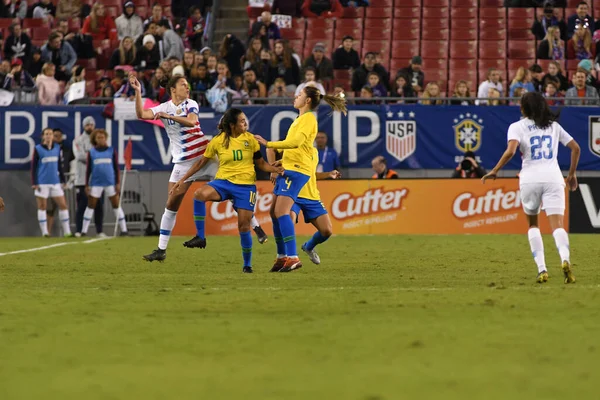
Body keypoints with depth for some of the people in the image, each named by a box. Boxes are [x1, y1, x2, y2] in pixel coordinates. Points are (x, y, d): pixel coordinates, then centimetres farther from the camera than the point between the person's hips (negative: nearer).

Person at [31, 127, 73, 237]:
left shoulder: (57, 148, 7)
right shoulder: (38, 149, -4)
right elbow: (33, 167, -3)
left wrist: (62, 180, 14)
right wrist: (34, 183, -9)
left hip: (55, 182, 4)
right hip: (42, 183, -4)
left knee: (63, 205, 2)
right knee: (42, 207, 1)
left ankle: (67, 231, 7)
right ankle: (45, 232, 6)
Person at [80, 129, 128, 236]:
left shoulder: (111, 151, 3)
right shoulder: (91, 153, 4)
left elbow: (116, 168, 5)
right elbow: (88, 169, 7)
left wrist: (118, 183, 0)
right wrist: (87, 185, 3)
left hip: (110, 182, 0)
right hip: (96, 183, 0)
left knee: (116, 205, 2)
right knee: (90, 206, 2)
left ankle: (124, 229, 7)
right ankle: (84, 231, 6)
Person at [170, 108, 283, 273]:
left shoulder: (250, 139, 2)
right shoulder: (218, 141, -1)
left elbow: (261, 163, 8)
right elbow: (201, 162, 8)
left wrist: (275, 169, -12)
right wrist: (183, 179, 7)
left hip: (246, 185, 0)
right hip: (223, 182, 0)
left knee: (244, 226, -4)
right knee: (200, 194, -30)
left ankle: (247, 264, 16)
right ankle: (200, 237, -22)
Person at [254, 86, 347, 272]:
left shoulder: (308, 118, -9)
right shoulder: (300, 119, 21)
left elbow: (295, 142, -23)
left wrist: (269, 144, -20)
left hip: (297, 170, -10)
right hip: (288, 168, 10)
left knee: (281, 211, -18)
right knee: (274, 212, 9)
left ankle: (293, 258, -23)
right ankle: (283, 257, 15)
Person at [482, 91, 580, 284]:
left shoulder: (517, 127, 5)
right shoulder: (554, 126, 17)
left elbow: (510, 151, -12)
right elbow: (575, 148, 17)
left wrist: (494, 171, -1)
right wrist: (572, 174, 26)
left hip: (530, 179, -1)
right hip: (553, 178, 1)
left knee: (533, 224, 18)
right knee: (557, 225, -8)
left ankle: (542, 269, 5)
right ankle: (565, 258, -38)